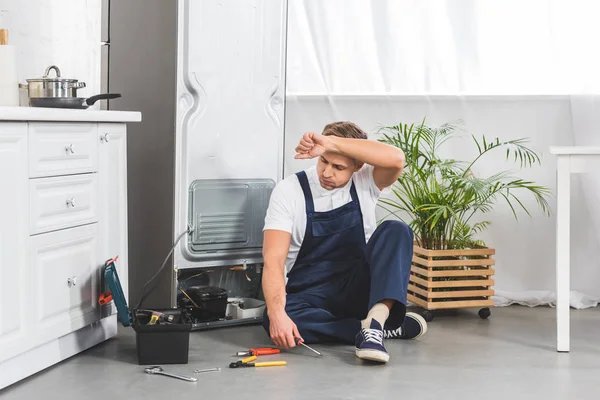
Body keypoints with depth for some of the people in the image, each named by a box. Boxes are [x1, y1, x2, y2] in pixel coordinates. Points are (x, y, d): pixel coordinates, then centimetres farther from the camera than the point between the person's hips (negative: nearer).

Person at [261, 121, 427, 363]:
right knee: (275, 321, -36)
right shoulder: (289, 191, -10)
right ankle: (390, 326, -27)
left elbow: (395, 159, -29)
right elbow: (273, 260, -20)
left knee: (395, 231, -22)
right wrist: (277, 313, -38)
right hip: (309, 296, -1)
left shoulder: (365, 182, -5)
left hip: (359, 290, 1)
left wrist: (331, 142, -33)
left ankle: (375, 320, -41)